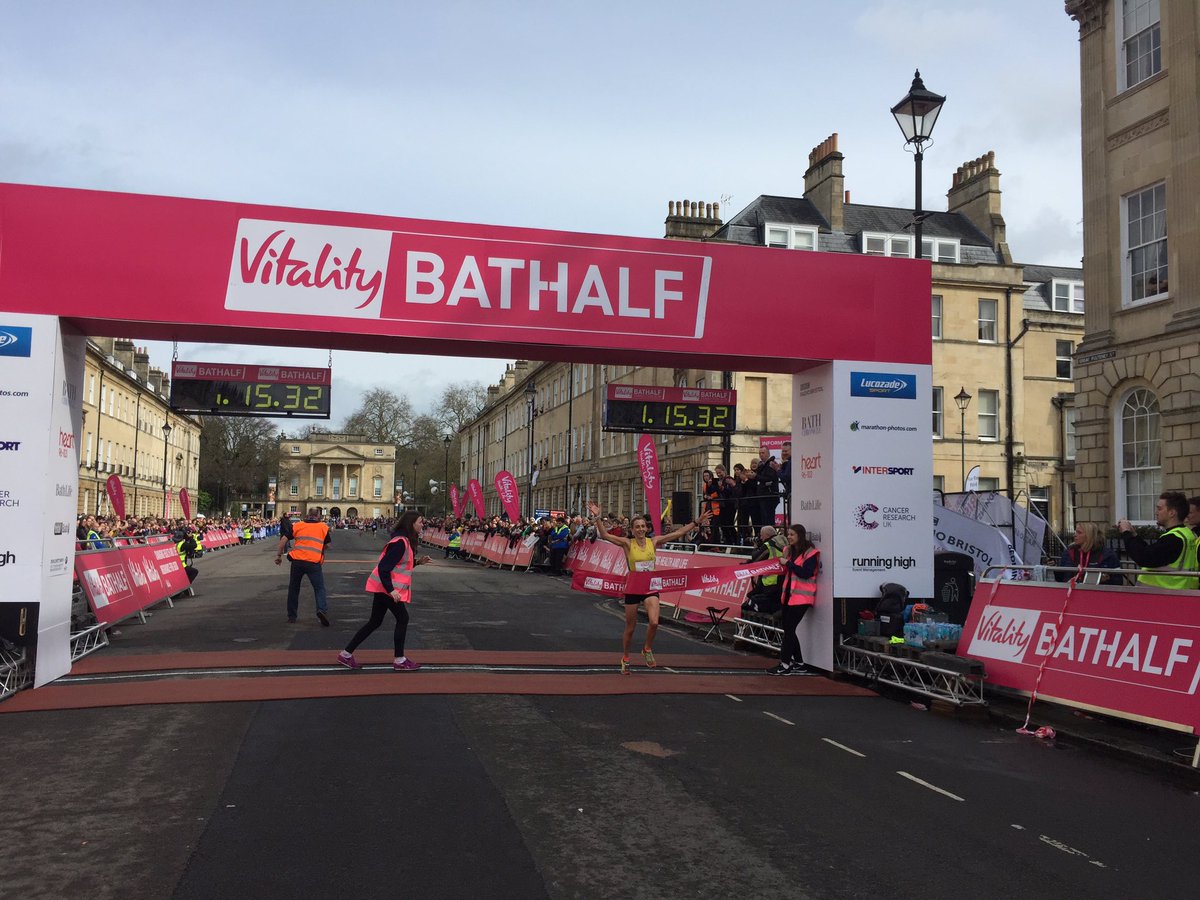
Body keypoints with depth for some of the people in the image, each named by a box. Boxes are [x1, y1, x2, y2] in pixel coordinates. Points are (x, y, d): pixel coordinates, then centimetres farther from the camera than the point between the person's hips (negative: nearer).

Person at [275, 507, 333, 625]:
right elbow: (328, 544, 11)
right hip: (314, 562, -2)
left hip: (297, 561, 2)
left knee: (293, 588, 18)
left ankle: (291, 616, 24)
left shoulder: (297, 525, 10)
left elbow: (283, 539, 6)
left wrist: (279, 555, 14)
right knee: (319, 588, 4)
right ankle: (322, 610, -20)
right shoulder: (323, 527, 8)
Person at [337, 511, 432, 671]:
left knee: (375, 622, 13)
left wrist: (417, 562, 9)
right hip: (387, 587, -10)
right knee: (403, 618, 0)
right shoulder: (400, 542, -20)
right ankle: (399, 661, 9)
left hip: (385, 587, 10)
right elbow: (383, 567, -25)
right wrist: (391, 590, -29)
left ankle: (346, 655, 18)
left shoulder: (404, 540, 11)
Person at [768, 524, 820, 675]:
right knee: (788, 628, 8)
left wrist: (788, 563, -17)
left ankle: (785, 664, -6)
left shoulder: (811, 553, -9)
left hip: (801, 597, -8)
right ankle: (799, 664, 17)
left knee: (789, 629, -10)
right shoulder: (790, 551, 15)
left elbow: (805, 573, -20)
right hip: (789, 594, 8)